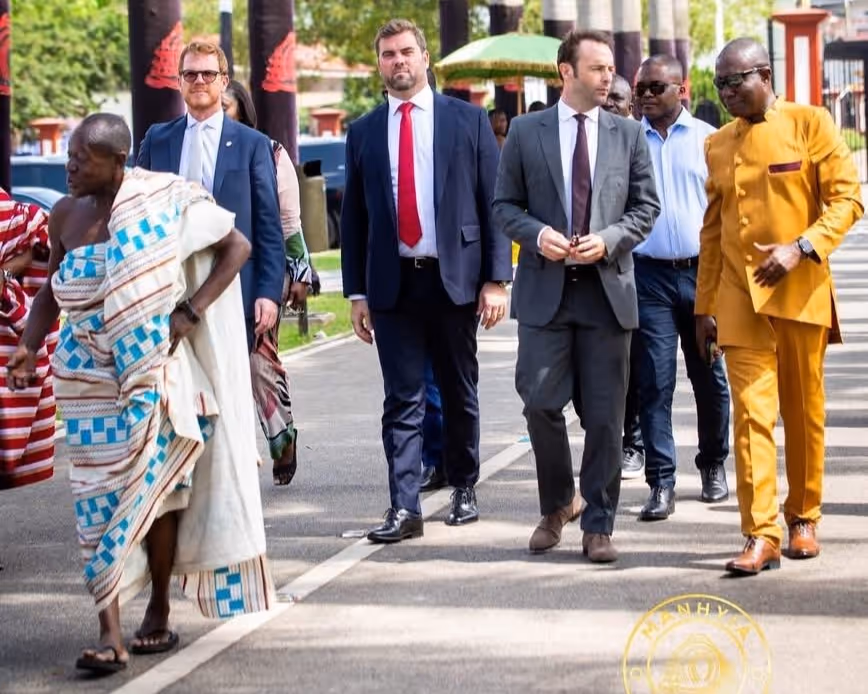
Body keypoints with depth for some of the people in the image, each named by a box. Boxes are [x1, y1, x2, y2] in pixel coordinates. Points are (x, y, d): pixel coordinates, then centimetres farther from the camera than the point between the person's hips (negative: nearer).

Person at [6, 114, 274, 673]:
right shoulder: (65, 216, 4)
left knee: (154, 490, 3)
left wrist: (190, 312, -11)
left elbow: (237, 245, -3)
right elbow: (52, 290, 17)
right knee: (99, 498, -3)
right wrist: (29, 346, 2)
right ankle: (110, 633, -5)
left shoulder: (160, 204, -9)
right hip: (90, 377, 3)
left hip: (154, 371, -3)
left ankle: (158, 613, 19)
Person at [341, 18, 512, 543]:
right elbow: (353, 217, 10)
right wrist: (356, 292, 5)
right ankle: (405, 508, -5)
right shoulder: (364, 132, 8)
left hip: (455, 278, -1)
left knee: (460, 394, 10)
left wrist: (496, 278, -7)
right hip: (392, 283, 1)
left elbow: (495, 202, 0)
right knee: (402, 399, -2)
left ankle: (464, 488, 26)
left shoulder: (468, 121, 2)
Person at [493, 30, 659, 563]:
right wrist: (536, 234, -12)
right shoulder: (526, 132, 4)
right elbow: (505, 205, 7)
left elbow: (646, 206, 8)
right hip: (545, 288, -1)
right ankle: (558, 504, 21)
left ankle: (598, 524, 12)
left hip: (607, 288, 1)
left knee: (605, 416, 2)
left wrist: (609, 239, -10)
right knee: (541, 404, -3)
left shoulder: (628, 134, 7)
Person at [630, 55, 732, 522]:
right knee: (654, 382, -4)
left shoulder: (708, 140, 3)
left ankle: (713, 465, 29)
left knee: (710, 379, 10)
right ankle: (661, 483, 0)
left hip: (702, 273, 0)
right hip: (649, 276, 0)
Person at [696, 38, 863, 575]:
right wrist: (705, 307, 12)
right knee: (752, 411, -6)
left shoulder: (810, 123, -2)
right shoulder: (718, 145, 10)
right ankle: (761, 535, -8)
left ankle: (804, 518, 25)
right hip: (740, 296, 2)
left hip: (800, 291, -2)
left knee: (804, 411, 8)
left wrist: (801, 248, -20)